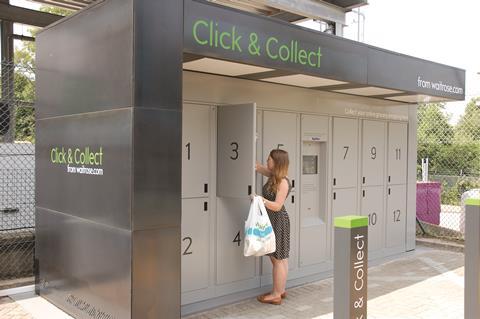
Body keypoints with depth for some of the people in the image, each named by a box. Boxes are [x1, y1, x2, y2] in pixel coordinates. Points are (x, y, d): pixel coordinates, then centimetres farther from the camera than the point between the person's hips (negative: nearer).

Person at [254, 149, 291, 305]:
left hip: (278, 222, -9)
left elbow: (277, 206, -20)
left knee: (278, 260, 0)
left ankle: (276, 295, 8)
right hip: (272, 222, 9)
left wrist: (262, 200, -33)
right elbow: (258, 167, 19)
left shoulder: (283, 182, -17)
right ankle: (280, 291, 27)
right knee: (277, 259, 16)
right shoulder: (273, 176, 8)